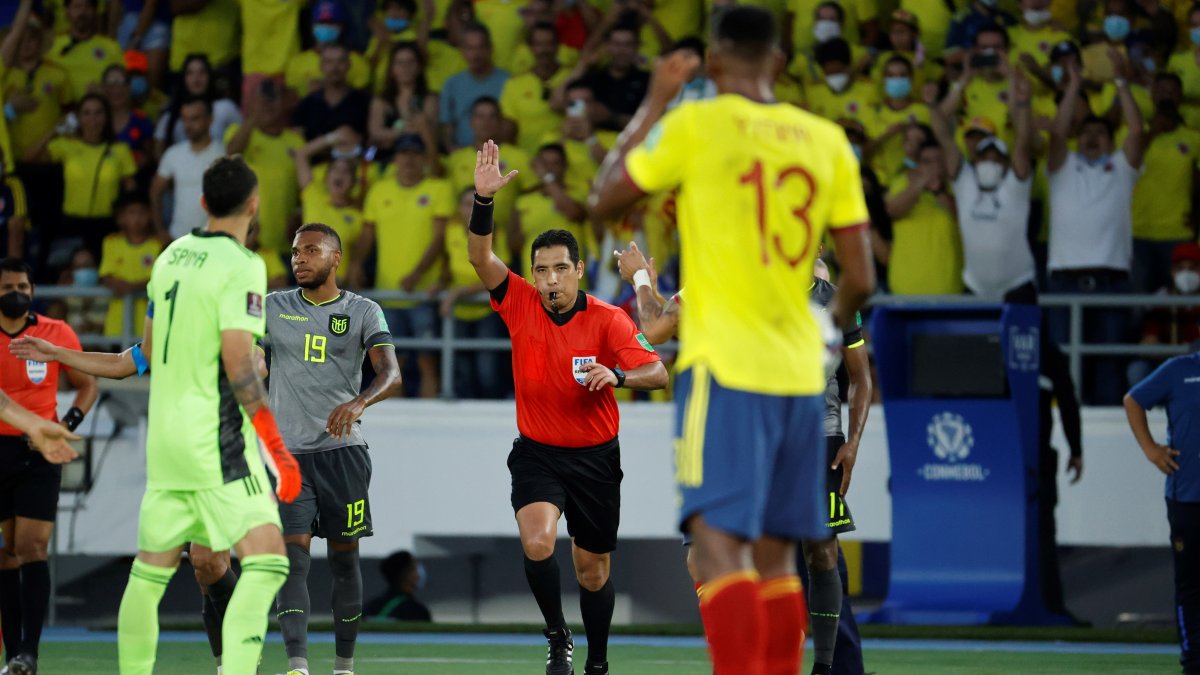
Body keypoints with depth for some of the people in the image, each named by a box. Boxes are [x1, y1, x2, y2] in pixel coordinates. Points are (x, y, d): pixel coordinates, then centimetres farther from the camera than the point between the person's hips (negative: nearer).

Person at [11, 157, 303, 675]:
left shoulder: (171, 257, 11)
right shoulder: (241, 266, -11)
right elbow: (239, 365, -18)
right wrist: (277, 448, -15)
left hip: (165, 439, 8)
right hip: (219, 444, -8)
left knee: (150, 572, 15)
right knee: (266, 563, -12)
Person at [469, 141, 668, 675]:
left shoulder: (608, 320, -10)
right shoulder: (520, 304, -6)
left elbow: (657, 373, -17)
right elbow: (479, 255, -17)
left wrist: (618, 375, -37)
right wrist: (484, 198, -32)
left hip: (595, 456, 0)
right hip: (536, 452, 0)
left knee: (593, 568, 10)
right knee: (536, 542, -25)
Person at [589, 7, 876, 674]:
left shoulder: (693, 124, -5)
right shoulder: (827, 139, 7)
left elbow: (604, 200, 8)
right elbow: (861, 278, 7)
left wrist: (653, 104, 15)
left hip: (724, 365, -5)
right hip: (798, 370, 5)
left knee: (719, 539, -11)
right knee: (776, 554, 13)